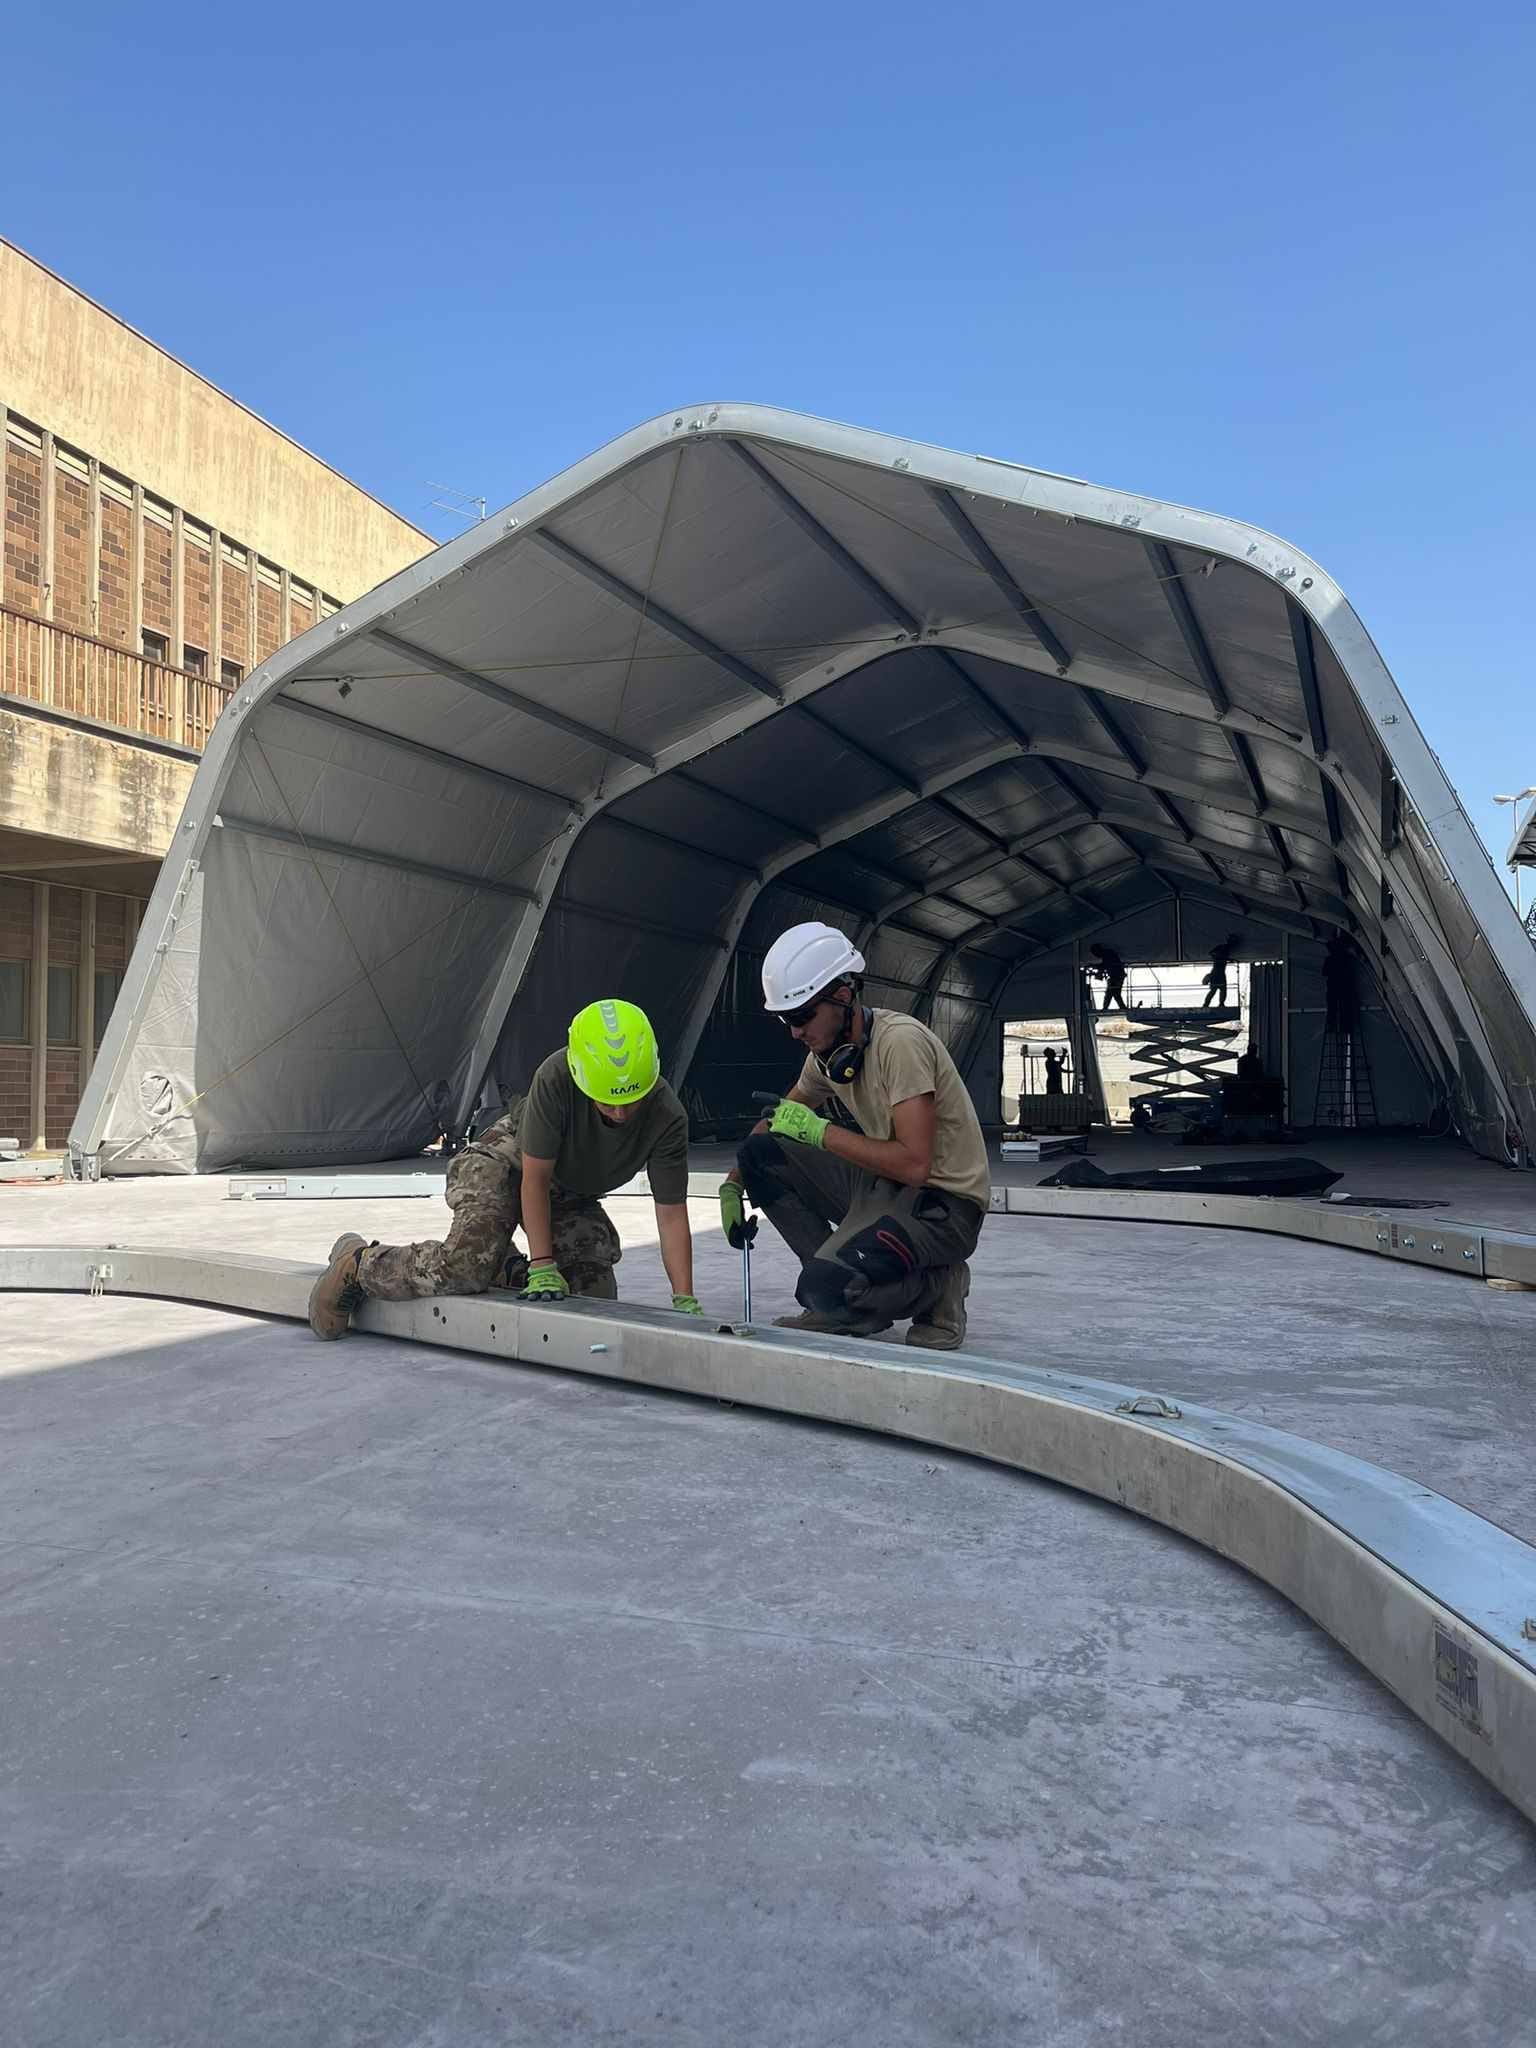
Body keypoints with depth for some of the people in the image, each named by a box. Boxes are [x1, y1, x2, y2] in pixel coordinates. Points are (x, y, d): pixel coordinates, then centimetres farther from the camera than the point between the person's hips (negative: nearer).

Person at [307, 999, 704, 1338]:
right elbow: (535, 1176, -27)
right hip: (508, 1160, -4)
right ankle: (356, 1263, 1)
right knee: (466, 1267, -26)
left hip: (572, 1196, 5)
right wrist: (543, 1267, -28)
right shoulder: (556, 1077, -35)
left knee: (597, 1298, -7)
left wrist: (685, 1302, -26)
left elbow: (672, 1216, -22)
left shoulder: (667, 1118, -27)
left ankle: (504, 1266, 19)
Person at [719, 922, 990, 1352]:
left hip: (945, 1203, -9)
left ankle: (937, 1287, 1)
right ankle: (839, 1302, 1)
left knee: (828, 1286, -30)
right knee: (760, 1153, -6)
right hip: (881, 1186, 9)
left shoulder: (900, 1041, -22)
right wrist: (733, 1184, 6)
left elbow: (914, 1164, -29)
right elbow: (782, 1119, 20)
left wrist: (819, 1130, -20)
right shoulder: (825, 1051, 4)